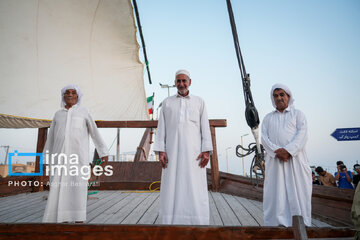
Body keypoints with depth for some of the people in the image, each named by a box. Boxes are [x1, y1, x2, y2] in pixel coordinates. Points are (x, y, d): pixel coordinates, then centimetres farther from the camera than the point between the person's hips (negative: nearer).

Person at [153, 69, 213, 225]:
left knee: (195, 189, -3)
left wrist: (206, 151, -4)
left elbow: (205, 127, 8)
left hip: (193, 151, 0)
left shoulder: (199, 102, 14)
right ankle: (171, 222, 5)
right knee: (172, 188, -1)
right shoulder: (167, 102, 15)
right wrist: (160, 151, -1)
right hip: (172, 151, 1)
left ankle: (196, 223, 4)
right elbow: (161, 128, 9)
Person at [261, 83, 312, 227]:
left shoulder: (297, 114, 15)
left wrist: (288, 150, -17)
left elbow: (302, 134, -1)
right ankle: (279, 224, -1)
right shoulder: (268, 118, 20)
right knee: (276, 192, -3)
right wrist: (276, 151, -12)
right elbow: (264, 137, 6)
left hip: (295, 158, -1)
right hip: (275, 160, 2)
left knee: (297, 192, -4)